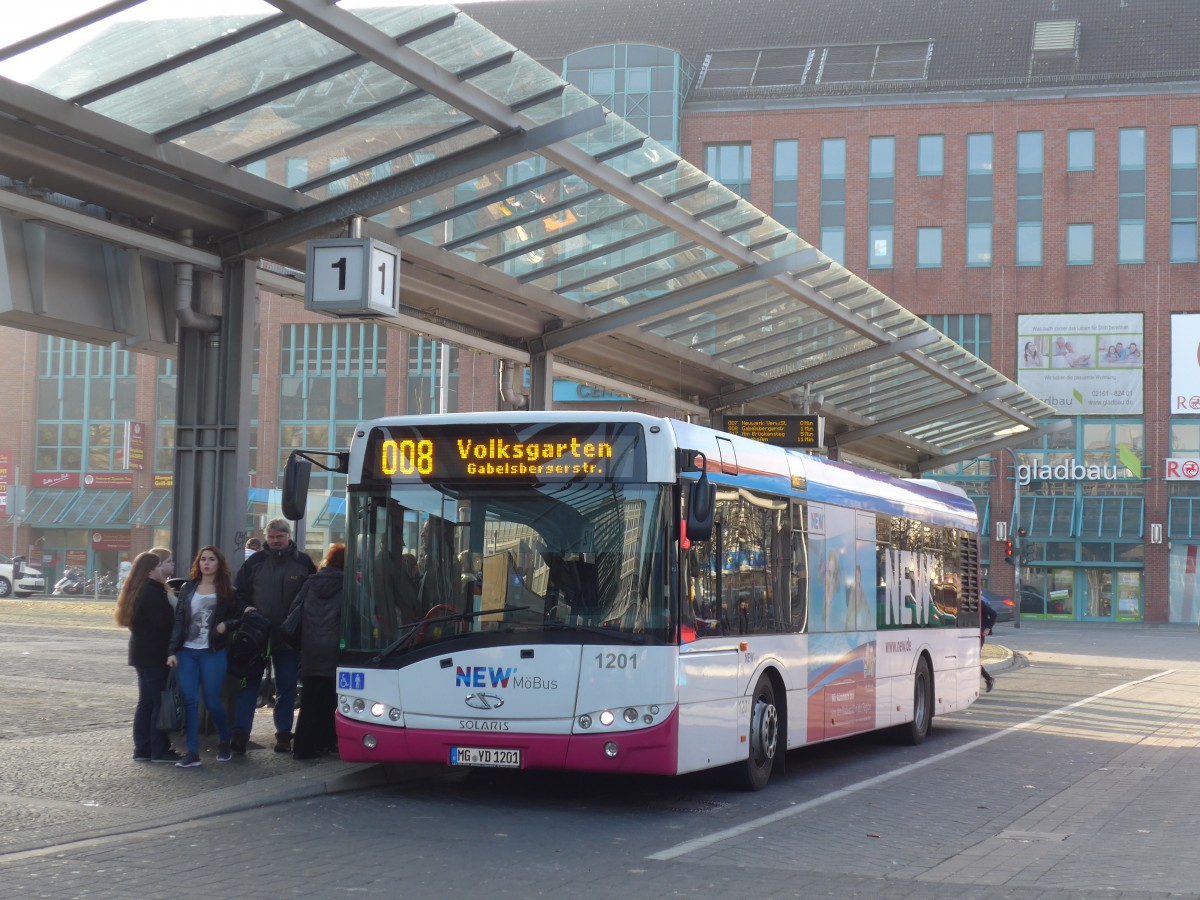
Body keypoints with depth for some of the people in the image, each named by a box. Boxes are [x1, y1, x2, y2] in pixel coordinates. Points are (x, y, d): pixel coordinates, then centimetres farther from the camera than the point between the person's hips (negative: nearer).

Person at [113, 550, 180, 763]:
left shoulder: (140, 591, 15)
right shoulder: (152, 593, -17)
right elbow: (165, 622, -23)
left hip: (143, 653, 10)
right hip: (155, 655, -10)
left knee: (146, 701, 12)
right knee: (161, 701, -5)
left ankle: (142, 749, 13)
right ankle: (160, 750, -2)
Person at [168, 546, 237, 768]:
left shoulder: (227, 592, 3)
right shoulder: (187, 589, 10)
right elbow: (178, 621, 6)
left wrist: (226, 625, -12)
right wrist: (172, 651, -2)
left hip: (213, 653, -2)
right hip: (187, 652, 2)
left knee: (212, 702, -2)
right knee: (189, 701, -4)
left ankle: (224, 742, 23)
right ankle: (192, 752, 0)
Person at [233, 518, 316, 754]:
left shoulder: (303, 562, 1)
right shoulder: (255, 562, 2)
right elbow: (239, 592, 7)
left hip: (289, 638, 0)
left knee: (286, 688, 8)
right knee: (249, 684, -1)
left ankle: (283, 735, 16)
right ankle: (240, 733, -2)